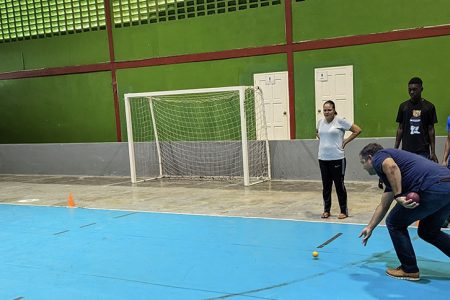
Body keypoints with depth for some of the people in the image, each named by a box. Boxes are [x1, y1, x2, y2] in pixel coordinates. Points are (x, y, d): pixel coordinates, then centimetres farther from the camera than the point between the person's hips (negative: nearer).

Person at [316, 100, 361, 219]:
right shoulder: (320, 122, 7)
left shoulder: (340, 121, -9)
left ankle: (344, 211, 13)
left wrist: (345, 142, -9)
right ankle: (326, 210, 21)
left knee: (339, 185, 2)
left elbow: (357, 130, -9)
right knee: (326, 186, 11)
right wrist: (321, 140, 11)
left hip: (337, 159, -5)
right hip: (323, 158, 5)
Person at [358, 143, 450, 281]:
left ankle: (409, 270, 18)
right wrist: (369, 228, 47)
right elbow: (383, 205, 40)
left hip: (433, 189, -9)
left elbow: (391, 166, -19)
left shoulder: (379, 156, 7)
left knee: (395, 223, 10)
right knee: (428, 232, 29)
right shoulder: (392, 180, 32)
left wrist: (399, 196, -18)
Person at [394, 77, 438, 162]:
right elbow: (400, 128, 8)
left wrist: (433, 152, -1)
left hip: (423, 151, -1)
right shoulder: (403, 106, 5)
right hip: (406, 150, 1)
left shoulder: (429, 107, 0)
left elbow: (431, 130, 2)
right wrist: (395, 149, 4)